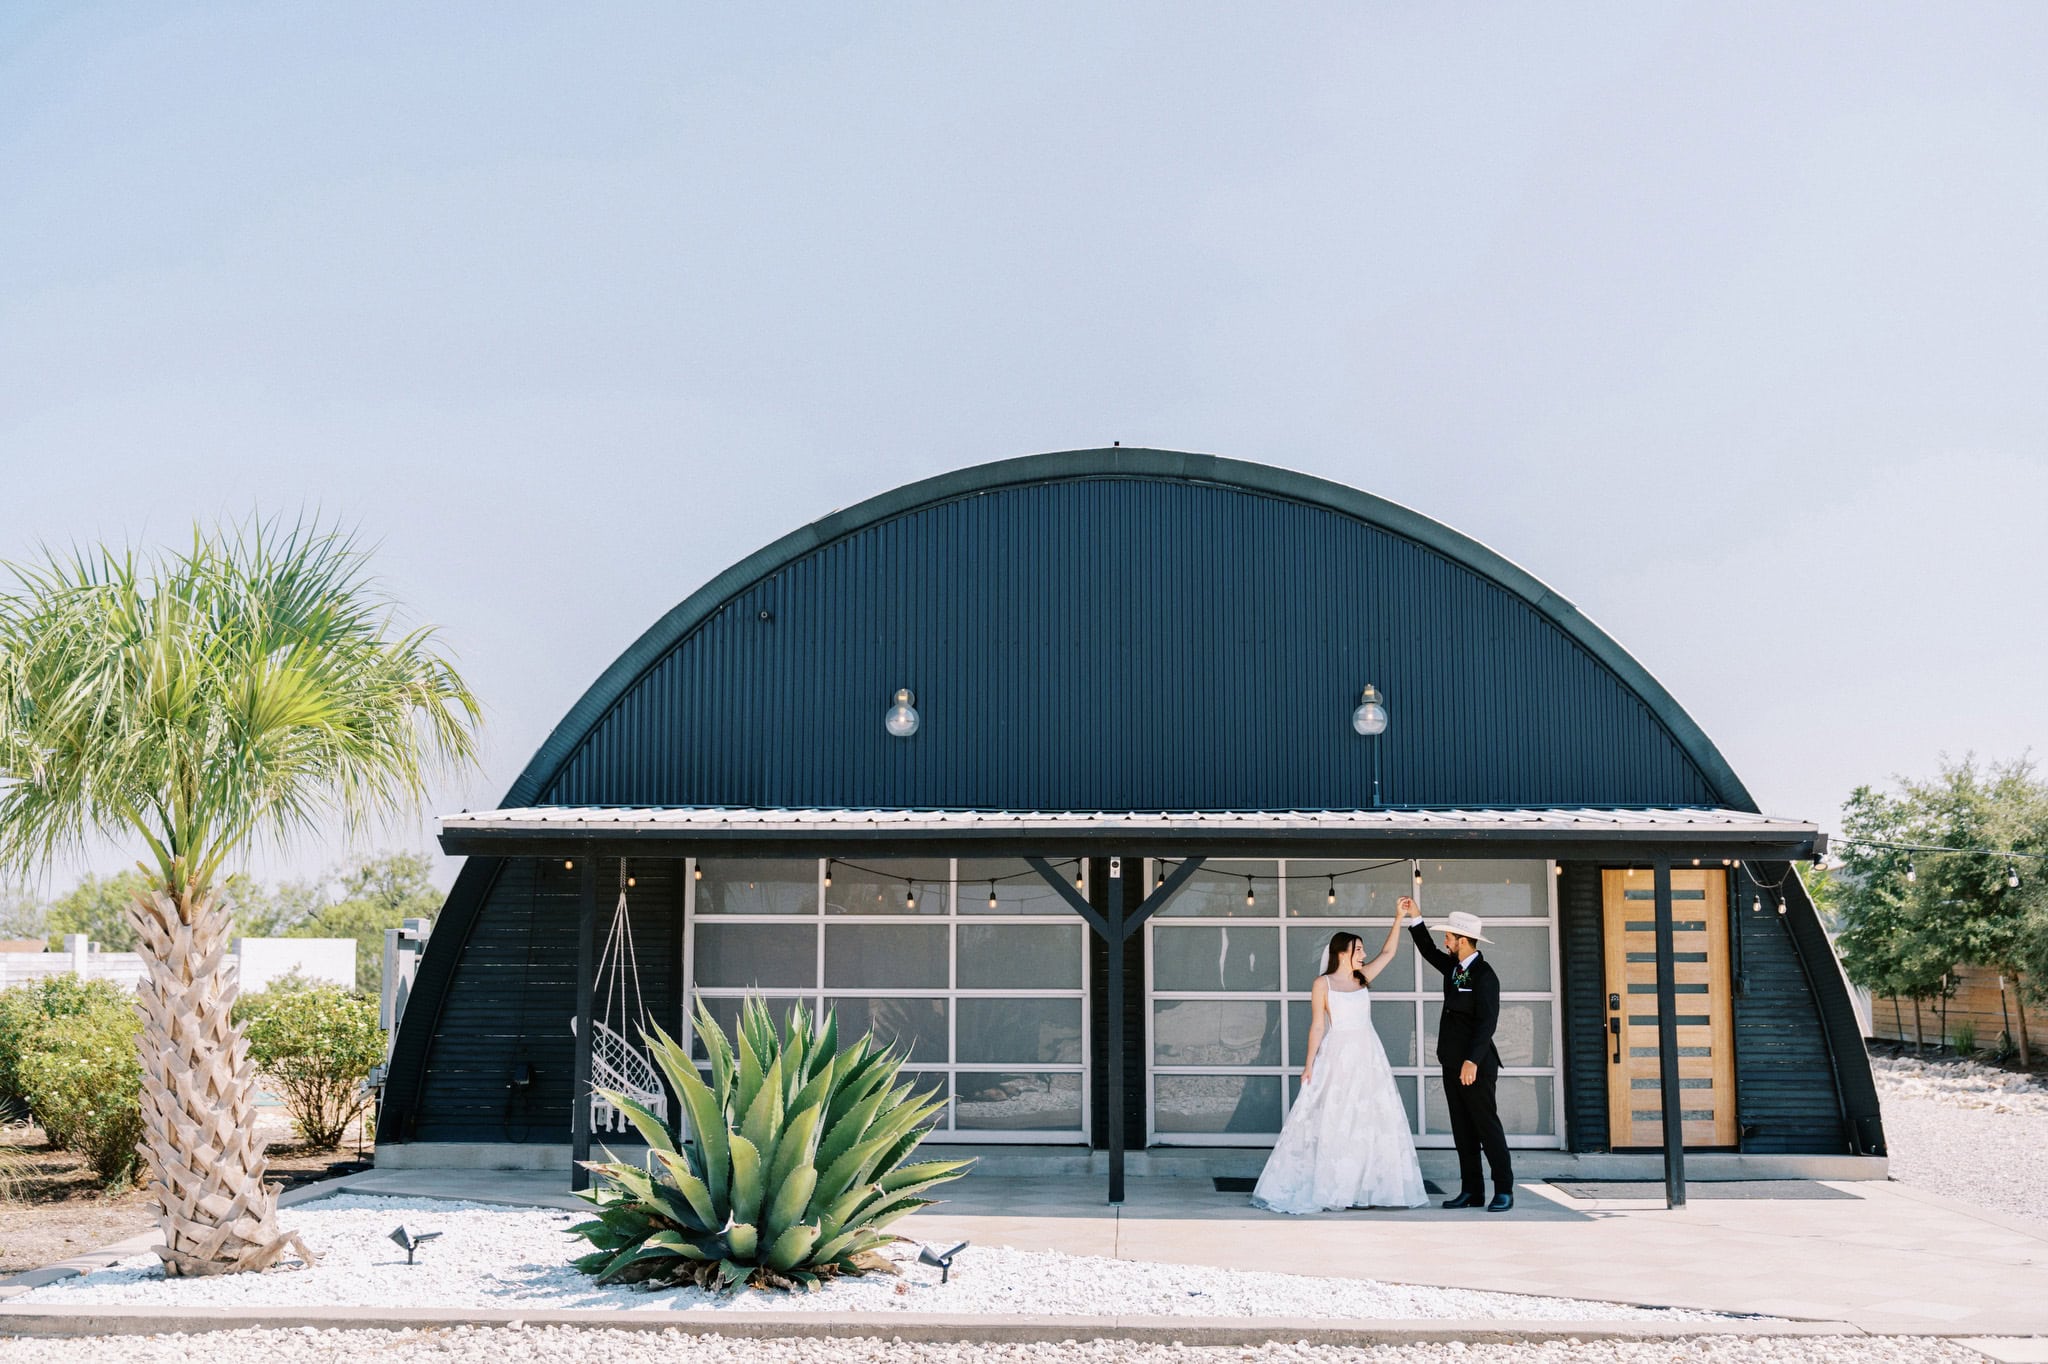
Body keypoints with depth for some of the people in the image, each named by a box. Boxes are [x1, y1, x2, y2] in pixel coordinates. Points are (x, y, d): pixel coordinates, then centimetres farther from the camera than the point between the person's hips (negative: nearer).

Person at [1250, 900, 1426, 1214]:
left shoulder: (1361, 977, 10)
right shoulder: (1323, 983, -3)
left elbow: (1388, 952, 9)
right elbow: (1317, 1026, -4)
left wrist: (1400, 918, 3)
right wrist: (1309, 1064, -8)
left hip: (1369, 1057, 5)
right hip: (1338, 1058, -5)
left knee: (1373, 1120, 4)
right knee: (1333, 1122, -3)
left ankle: (1366, 1188, 10)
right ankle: (1327, 1188, 2)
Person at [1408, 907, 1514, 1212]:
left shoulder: (1484, 976, -15)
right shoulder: (1454, 967, 10)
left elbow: (1487, 1021, -22)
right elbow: (1429, 951, 27)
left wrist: (1472, 1061, -29)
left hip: (1476, 1065, -9)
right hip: (1453, 1063, 9)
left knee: (1487, 1126, -4)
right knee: (1463, 1130, 9)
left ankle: (1504, 1190, 2)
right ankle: (1471, 1191, 13)